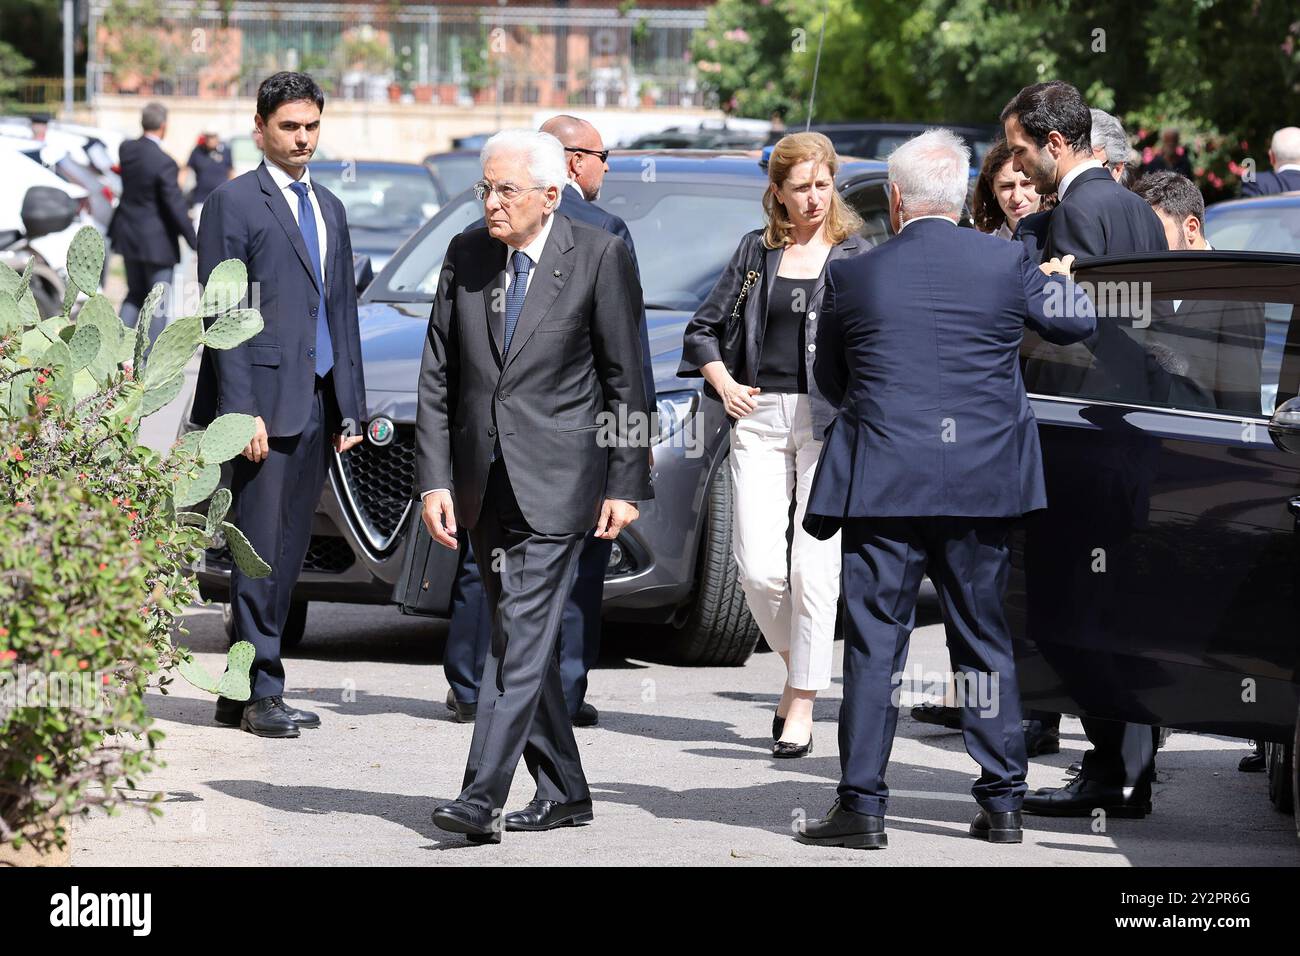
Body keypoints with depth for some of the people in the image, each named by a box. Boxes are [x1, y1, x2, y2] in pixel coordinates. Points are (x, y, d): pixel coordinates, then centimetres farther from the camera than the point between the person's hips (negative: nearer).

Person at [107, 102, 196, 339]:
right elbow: (175, 207, -19)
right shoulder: (164, 163, -22)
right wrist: (194, 241, -10)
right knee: (159, 303, 6)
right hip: (157, 242, -7)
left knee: (135, 295, 20)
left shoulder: (126, 149, -3)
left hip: (128, 236, 7)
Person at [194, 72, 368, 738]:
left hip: (318, 404, 7)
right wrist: (242, 409, -16)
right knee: (261, 551, -7)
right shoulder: (234, 203, -4)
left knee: (289, 552, 7)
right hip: (265, 400, -7)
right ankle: (259, 691, -3)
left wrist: (351, 408, 13)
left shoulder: (329, 208, 18)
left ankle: (240, 692, 12)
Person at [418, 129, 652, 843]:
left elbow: (625, 379, -4)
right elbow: (437, 377, 6)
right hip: (484, 480, 5)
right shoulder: (465, 256, 6)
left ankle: (483, 797, -17)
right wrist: (434, 480, -1)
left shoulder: (600, 258, -6)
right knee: (520, 636, 11)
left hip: (555, 481, -5)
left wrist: (625, 484, -6)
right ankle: (562, 791, 21)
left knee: (522, 634, -12)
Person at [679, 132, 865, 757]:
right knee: (759, 567, -5)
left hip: (830, 422, -2)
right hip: (760, 418, 2)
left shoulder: (855, 256, 3)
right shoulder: (756, 251, 11)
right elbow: (704, 328, 18)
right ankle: (795, 662, 23)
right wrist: (723, 383, 3)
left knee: (813, 569, -5)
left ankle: (802, 707, 2)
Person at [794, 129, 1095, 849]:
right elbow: (1076, 322, 15)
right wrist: (1059, 276, 36)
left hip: (883, 484, -2)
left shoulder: (852, 277, -3)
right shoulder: (1007, 266, -2)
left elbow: (829, 378, 11)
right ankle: (1002, 802, 14)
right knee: (985, 640, 12)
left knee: (875, 641, 2)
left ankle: (863, 804, -1)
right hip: (983, 484, 2)